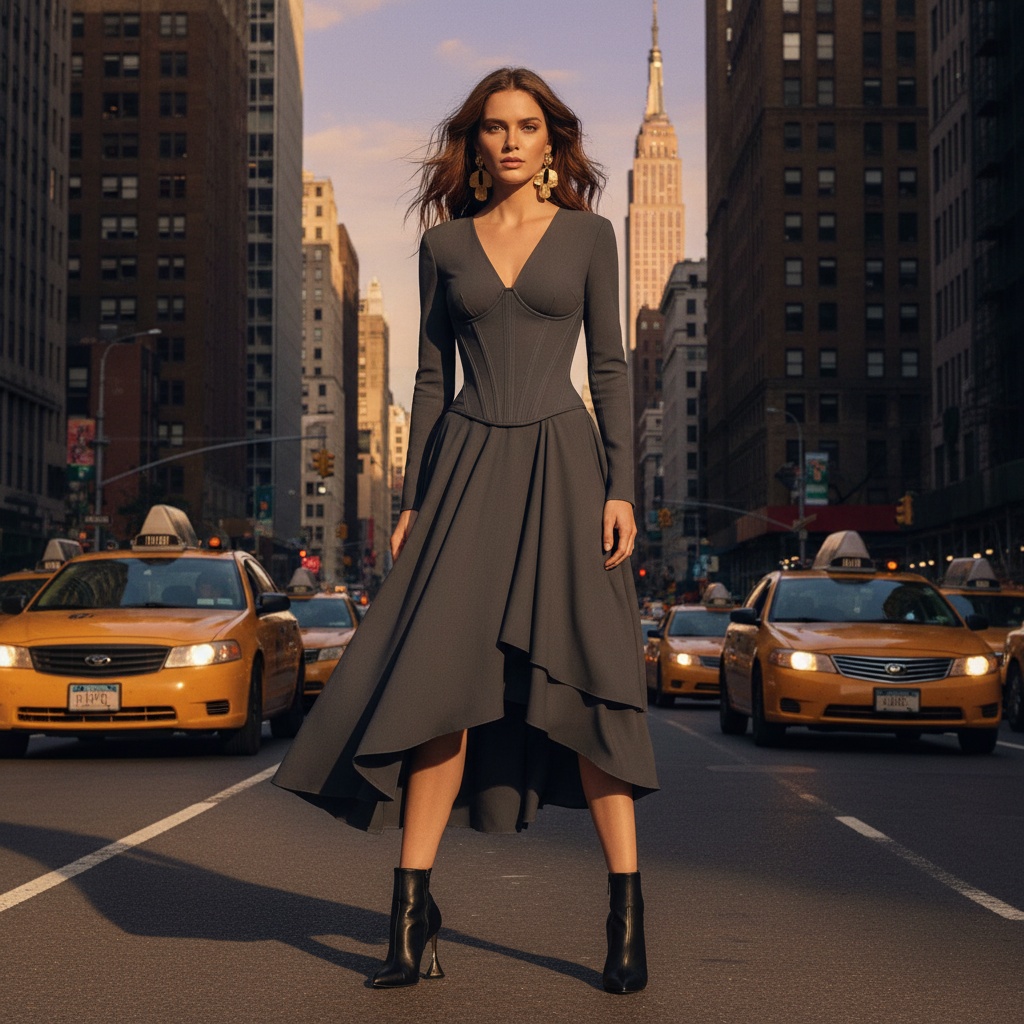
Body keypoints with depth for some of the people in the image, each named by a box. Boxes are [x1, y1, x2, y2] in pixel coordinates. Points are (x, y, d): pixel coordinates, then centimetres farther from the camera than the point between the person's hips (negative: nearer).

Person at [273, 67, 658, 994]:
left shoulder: (587, 234, 6)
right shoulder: (445, 241, 11)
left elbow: (609, 367, 3)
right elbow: (433, 376, 11)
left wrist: (620, 488, -7)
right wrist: (413, 500, 4)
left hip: (559, 465, -2)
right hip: (467, 467, 2)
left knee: (584, 677, -7)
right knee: (440, 679, -6)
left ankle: (627, 907, 0)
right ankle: (413, 909, 1)